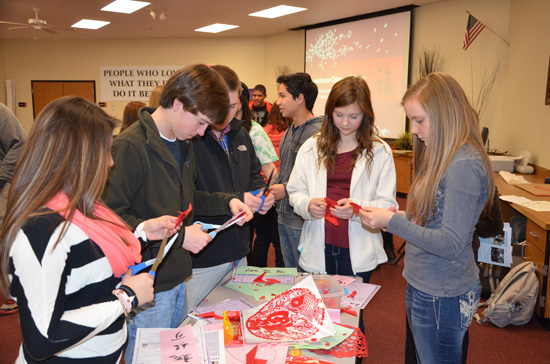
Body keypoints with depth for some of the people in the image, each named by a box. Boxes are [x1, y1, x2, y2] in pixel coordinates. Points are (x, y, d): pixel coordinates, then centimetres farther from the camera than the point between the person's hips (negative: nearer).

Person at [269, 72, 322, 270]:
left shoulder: (318, 132, -18)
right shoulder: (290, 131, 13)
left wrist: (287, 189, -19)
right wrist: (274, 187, 9)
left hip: (303, 222, -9)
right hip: (284, 218, 9)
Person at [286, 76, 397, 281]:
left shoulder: (380, 152, 0)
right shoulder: (312, 147, 6)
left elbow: (387, 204, -4)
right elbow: (294, 191, 6)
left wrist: (357, 208, -22)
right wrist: (308, 205, -15)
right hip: (317, 249, 2)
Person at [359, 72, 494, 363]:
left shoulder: (464, 166, -22)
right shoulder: (444, 158, 8)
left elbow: (451, 245, -24)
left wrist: (393, 221, -22)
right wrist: (399, 218, 0)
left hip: (442, 297, -9)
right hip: (422, 285, 9)